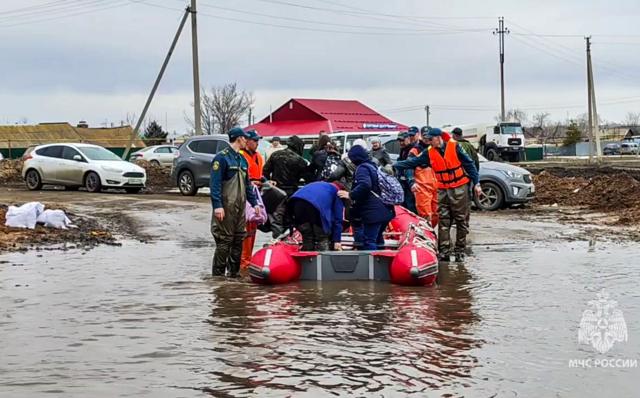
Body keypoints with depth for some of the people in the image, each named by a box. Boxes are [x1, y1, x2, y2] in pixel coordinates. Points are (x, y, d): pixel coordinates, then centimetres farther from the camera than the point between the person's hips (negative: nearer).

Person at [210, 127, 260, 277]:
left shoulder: (242, 159, 18)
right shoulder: (222, 157, -9)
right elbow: (215, 183, -15)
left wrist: (254, 202, 19)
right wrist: (217, 205, -22)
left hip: (240, 207, 8)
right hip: (226, 207, -8)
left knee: (239, 240, 9)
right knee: (224, 241, -7)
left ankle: (234, 272, 18)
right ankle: (218, 274, -2)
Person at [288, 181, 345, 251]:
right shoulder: (337, 193, 28)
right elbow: (337, 219, 19)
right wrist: (337, 240, 19)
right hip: (316, 204, -5)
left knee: (307, 238, 18)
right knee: (322, 238, 8)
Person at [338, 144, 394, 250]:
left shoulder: (362, 168, -8)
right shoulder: (372, 166, 21)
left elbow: (365, 185, -27)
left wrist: (350, 195, -18)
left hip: (373, 212, -10)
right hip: (384, 210, 10)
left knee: (368, 242, -9)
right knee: (377, 239, 19)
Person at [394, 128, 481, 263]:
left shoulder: (454, 147, -5)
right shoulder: (429, 153, 4)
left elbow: (469, 164, -3)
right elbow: (412, 162, 2)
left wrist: (476, 183, -6)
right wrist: (394, 166, -7)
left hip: (459, 189, -3)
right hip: (443, 190, 3)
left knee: (461, 221, 2)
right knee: (443, 222, -1)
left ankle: (460, 251, 9)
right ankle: (444, 252, 2)